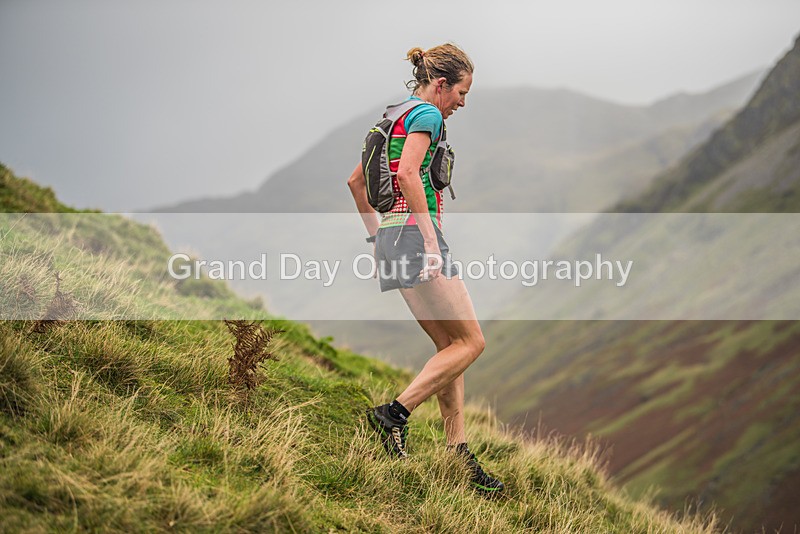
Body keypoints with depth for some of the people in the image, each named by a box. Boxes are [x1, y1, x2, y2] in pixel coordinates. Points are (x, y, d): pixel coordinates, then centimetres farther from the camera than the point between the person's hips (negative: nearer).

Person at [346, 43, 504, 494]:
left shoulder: (393, 115, 21)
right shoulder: (427, 114, -7)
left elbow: (356, 181, 27)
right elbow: (409, 174, -23)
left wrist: (377, 234, 27)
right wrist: (431, 241, -24)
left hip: (391, 237, 10)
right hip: (415, 234, -10)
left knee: (450, 345, 10)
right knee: (471, 341, -4)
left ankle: (460, 455, 7)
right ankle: (396, 413, -12)